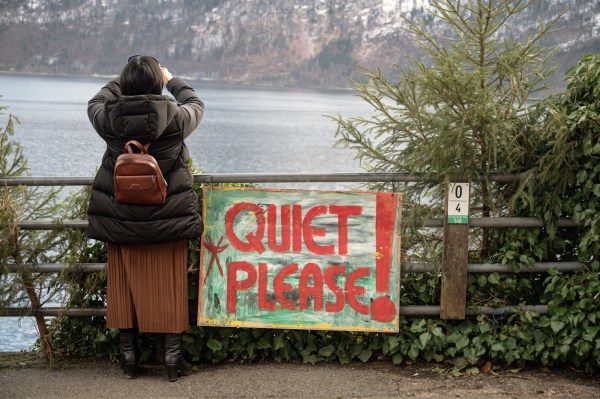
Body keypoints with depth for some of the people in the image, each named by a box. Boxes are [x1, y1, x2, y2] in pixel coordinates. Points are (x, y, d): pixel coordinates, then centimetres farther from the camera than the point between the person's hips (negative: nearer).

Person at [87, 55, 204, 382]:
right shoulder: (175, 117, -14)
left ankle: (128, 357, 20)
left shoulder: (109, 119, -10)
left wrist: (122, 80, 27)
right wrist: (172, 80, 25)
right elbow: (196, 104, 10)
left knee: (125, 286, 12)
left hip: (120, 220, 2)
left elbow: (96, 102, 15)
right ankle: (172, 357, 14)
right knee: (169, 288, 9)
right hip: (167, 219, -1)